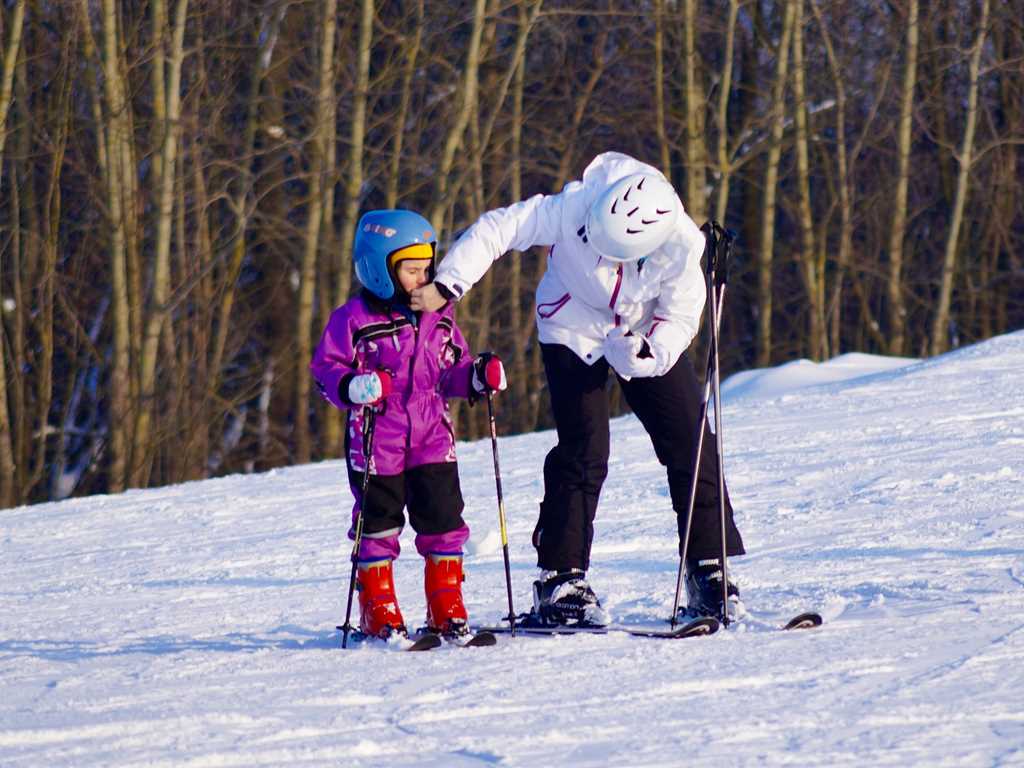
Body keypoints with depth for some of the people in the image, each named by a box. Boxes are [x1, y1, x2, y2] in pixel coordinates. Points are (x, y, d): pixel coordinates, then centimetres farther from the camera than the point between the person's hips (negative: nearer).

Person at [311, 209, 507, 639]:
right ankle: (378, 612, 14)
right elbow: (325, 370, -6)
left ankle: (447, 610, 10)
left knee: (443, 521, 1)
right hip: (376, 442, -4)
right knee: (378, 526, 3)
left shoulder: (438, 316, 10)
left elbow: (451, 370, 18)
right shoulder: (354, 319, -6)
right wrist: (354, 387, -24)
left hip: (432, 439, 4)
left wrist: (478, 377, -1)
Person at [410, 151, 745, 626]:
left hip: (647, 336, 2)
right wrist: (446, 286, -31)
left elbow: (680, 320, -15)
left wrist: (643, 352, -35)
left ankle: (707, 569, 5)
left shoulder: (680, 245, -28)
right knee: (584, 451, -14)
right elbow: (496, 230, -24)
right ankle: (560, 579, -8)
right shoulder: (573, 209, -33)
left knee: (690, 443, -5)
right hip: (574, 333, -2)